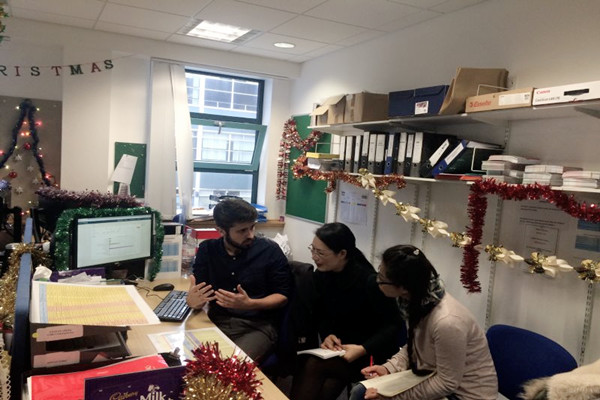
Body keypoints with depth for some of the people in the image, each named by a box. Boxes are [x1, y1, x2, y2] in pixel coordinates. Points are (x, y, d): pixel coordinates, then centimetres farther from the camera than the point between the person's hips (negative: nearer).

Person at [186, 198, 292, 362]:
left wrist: (249, 304, -19)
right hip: (217, 322, 2)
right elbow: (198, 290, 2)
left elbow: (283, 296, -1)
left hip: (258, 325, -2)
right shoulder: (207, 249, 5)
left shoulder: (269, 250, -3)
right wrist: (193, 301, -23)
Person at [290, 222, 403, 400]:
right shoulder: (321, 275, -2)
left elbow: (393, 325, -15)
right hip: (339, 345, 5)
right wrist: (327, 334, -10)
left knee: (312, 365, -25)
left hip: (372, 353, -5)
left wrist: (363, 350, -26)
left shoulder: (369, 281, -21)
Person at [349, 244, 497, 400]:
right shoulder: (419, 299, -11)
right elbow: (414, 347, 7)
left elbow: (447, 383, -22)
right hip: (437, 377, 7)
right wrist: (388, 368, -8)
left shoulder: (447, 322, -35)